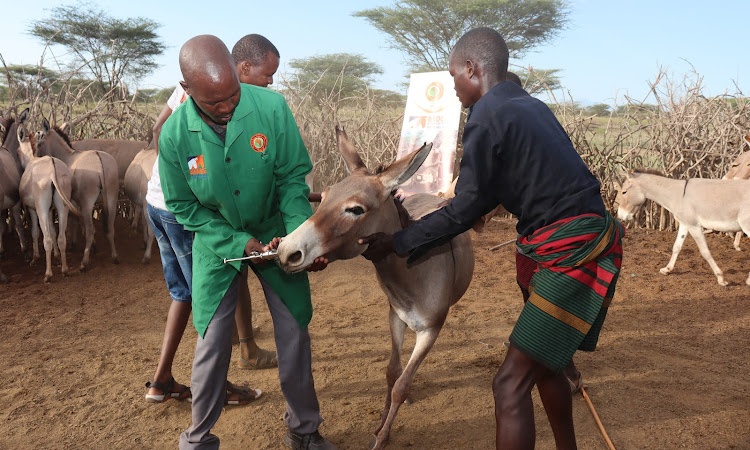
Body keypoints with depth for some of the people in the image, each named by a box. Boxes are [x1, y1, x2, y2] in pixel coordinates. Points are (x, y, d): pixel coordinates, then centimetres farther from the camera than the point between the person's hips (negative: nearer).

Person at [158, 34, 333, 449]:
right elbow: (183, 206, -9)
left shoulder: (270, 107, -22)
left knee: (294, 334, 7)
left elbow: (293, 177, -13)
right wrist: (240, 244, -20)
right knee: (212, 342, 3)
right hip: (218, 243, 0)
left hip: (275, 232, 1)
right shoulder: (174, 135, -20)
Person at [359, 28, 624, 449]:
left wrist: (395, 243, -2)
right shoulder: (529, 106, 14)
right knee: (543, 362, 23)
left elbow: (465, 210, -11)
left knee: (511, 383, -6)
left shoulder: (487, 118, -13)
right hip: (588, 241, 10)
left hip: (574, 252, -10)